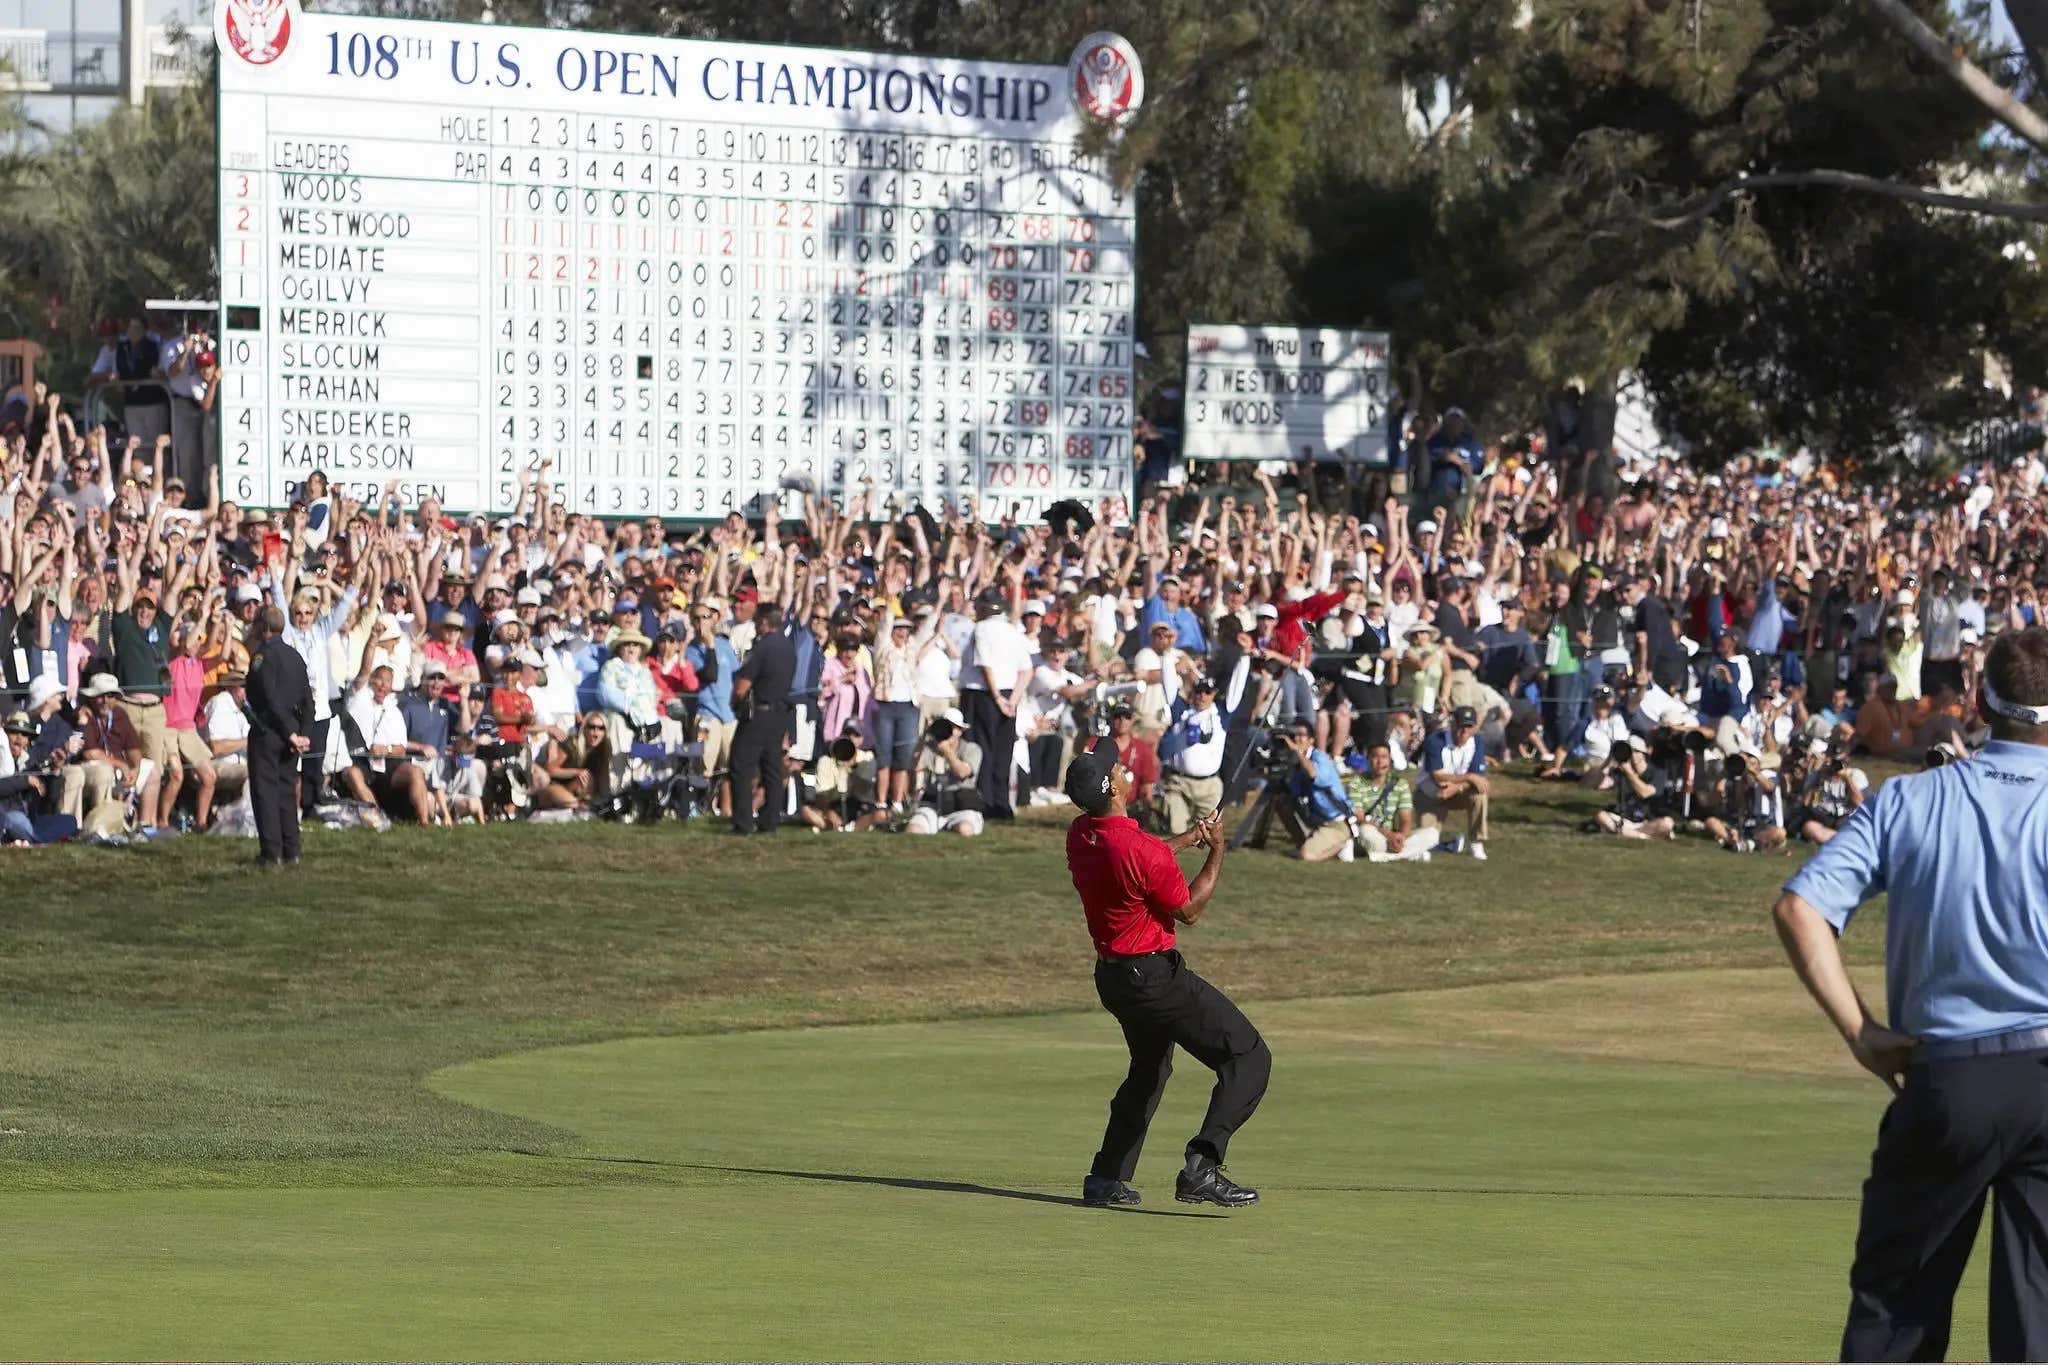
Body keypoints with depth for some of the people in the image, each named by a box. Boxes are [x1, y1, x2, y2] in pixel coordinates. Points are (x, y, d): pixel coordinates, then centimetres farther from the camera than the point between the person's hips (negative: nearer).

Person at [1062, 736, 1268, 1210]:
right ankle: (1201, 1167, -16)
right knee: (1249, 1057, -5)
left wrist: (1188, 840, 17)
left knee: (1149, 1068, 30)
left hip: (1110, 973, 9)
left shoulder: (1079, 835, -1)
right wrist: (1216, 853, -3)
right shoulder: (1142, 850, -26)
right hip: (1154, 975, -9)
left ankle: (1106, 1179, 29)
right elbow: (1188, 909, -11)